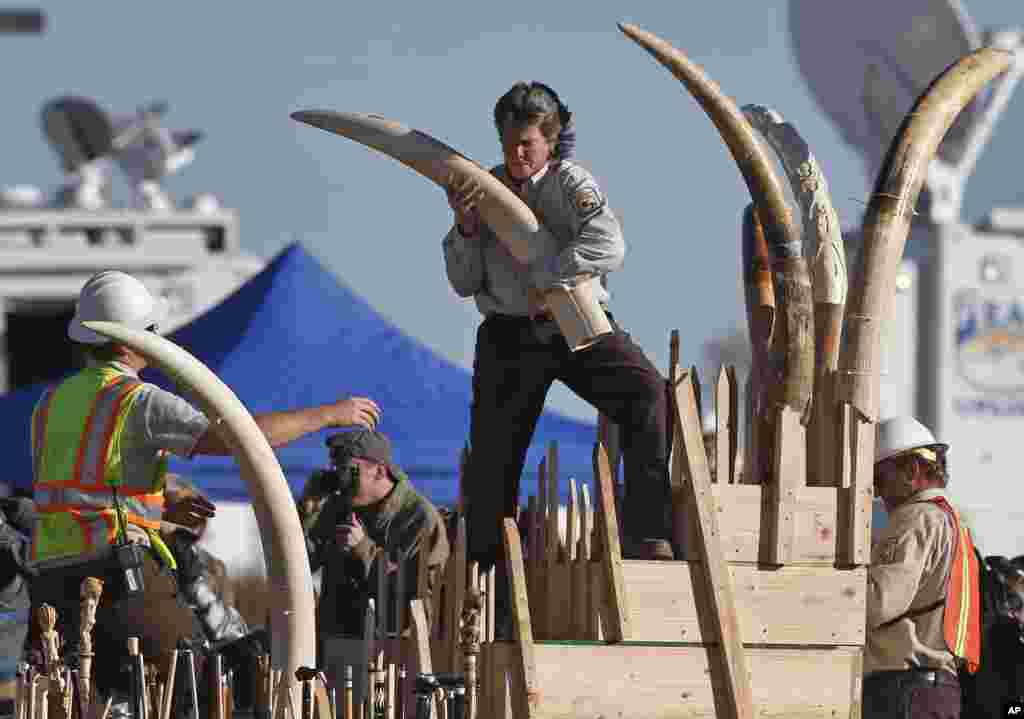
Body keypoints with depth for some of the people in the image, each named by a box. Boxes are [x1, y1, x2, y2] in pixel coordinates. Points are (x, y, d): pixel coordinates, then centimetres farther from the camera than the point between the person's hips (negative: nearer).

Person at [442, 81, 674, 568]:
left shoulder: (571, 184, -2)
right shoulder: (485, 189, 9)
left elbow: (609, 248, -22)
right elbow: (464, 284, 9)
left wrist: (542, 276, -20)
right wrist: (466, 229, -8)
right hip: (508, 335, 3)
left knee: (648, 396, -26)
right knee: (492, 459, 4)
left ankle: (646, 533, -30)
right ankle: (484, 568, 20)